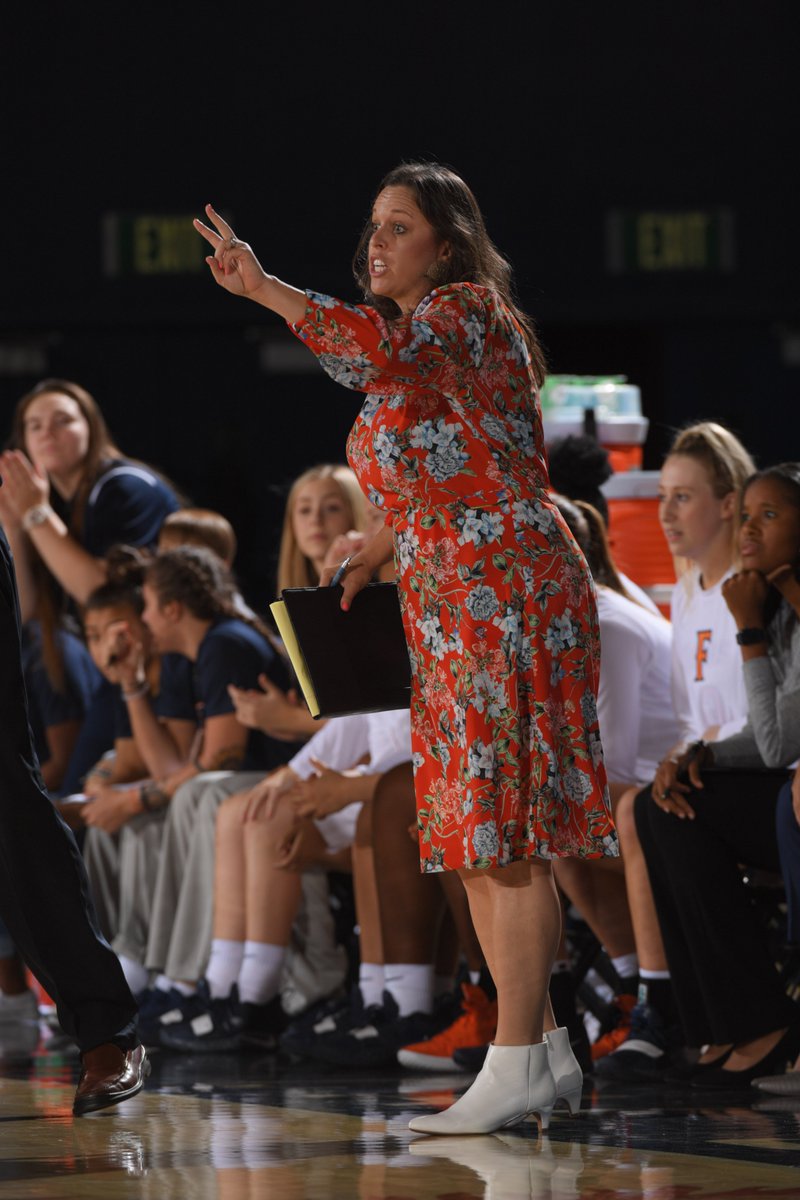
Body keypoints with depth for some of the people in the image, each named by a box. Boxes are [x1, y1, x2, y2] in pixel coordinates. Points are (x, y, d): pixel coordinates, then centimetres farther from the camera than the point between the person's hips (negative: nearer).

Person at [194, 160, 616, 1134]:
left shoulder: (467, 314, -8)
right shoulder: (418, 340, 21)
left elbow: (375, 345, -30)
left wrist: (262, 288, -28)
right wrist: (368, 559, 16)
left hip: (505, 590, -10)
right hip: (452, 611, 10)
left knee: (503, 829, -10)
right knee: (479, 834, 10)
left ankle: (517, 1063, -10)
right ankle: (540, 1049, 15)